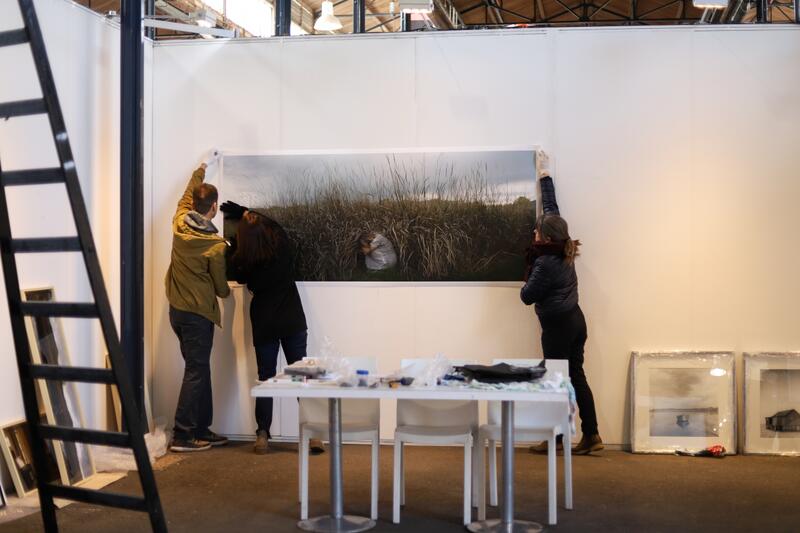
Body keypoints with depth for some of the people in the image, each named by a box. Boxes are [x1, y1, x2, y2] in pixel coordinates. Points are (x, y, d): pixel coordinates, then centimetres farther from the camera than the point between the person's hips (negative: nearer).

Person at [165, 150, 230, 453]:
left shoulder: (179, 223, -1)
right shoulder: (216, 245, -16)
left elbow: (188, 193, 19)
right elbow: (220, 286, -5)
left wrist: (204, 165, 31)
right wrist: (227, 292, 19)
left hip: (177, 309, 7)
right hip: (198, 314, -7)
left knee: (199, 370, 14)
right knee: (196, 372, -2)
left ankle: (201, 430, 18)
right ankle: (183, 436, -3)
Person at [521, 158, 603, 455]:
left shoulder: (545, 263, -21)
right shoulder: (563, 251, 2)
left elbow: (527, 297, -14)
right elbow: (551, 208, 13)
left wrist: (528, 281, 4)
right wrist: (545, 177, 21)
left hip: (557, 326, -8)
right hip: (575, 320, 8)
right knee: (576, 377, 9)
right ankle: (591, 435, 10)